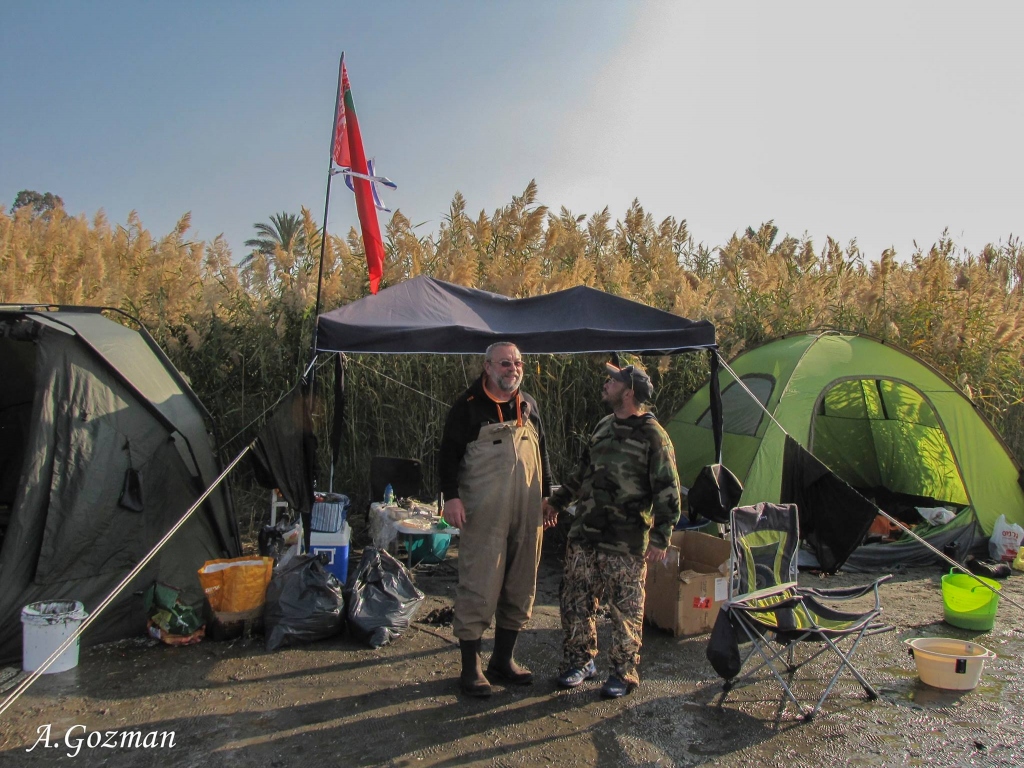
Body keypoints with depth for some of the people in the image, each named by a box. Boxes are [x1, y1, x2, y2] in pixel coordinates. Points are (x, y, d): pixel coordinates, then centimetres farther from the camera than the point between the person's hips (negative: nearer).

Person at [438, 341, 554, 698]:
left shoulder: (528, 404, 13)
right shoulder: (468, 405, -4)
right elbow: (448, 453, -5)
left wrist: (547, 495, 19)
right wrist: (451, 496, -15)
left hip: (527, 515, 6)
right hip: (484, 517, -6)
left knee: (520, 587, 11)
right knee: (479, 587, -4)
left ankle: (502, 660, 27)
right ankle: (471, 668, 11)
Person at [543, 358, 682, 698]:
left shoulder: (653, 436, -11)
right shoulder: (604, 426, 11)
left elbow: (667, 492, -11)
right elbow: (583, 470, 23)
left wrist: (660, 537, -15)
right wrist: (556, 502, 26)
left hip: (625, 543, -7)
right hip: (585, 534, 7)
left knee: (625, 610, 5)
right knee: (576, 601, 12)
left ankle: (623, 673, 21)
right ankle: (579, 661, 29)